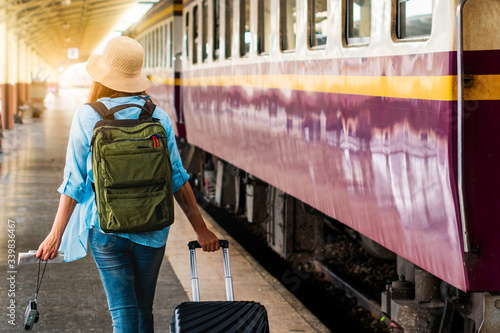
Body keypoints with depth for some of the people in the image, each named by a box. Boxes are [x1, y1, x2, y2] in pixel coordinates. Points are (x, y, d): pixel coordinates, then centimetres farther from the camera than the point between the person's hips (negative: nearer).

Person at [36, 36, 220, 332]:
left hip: (106, 227, -2)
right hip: (152, 229, 2)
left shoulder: (87, 117, -7)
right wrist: (201, 230, 6)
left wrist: (56, 235, 3)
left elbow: (74, 182, -5)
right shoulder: (158, 117, -2)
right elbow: (178, 178, -1)